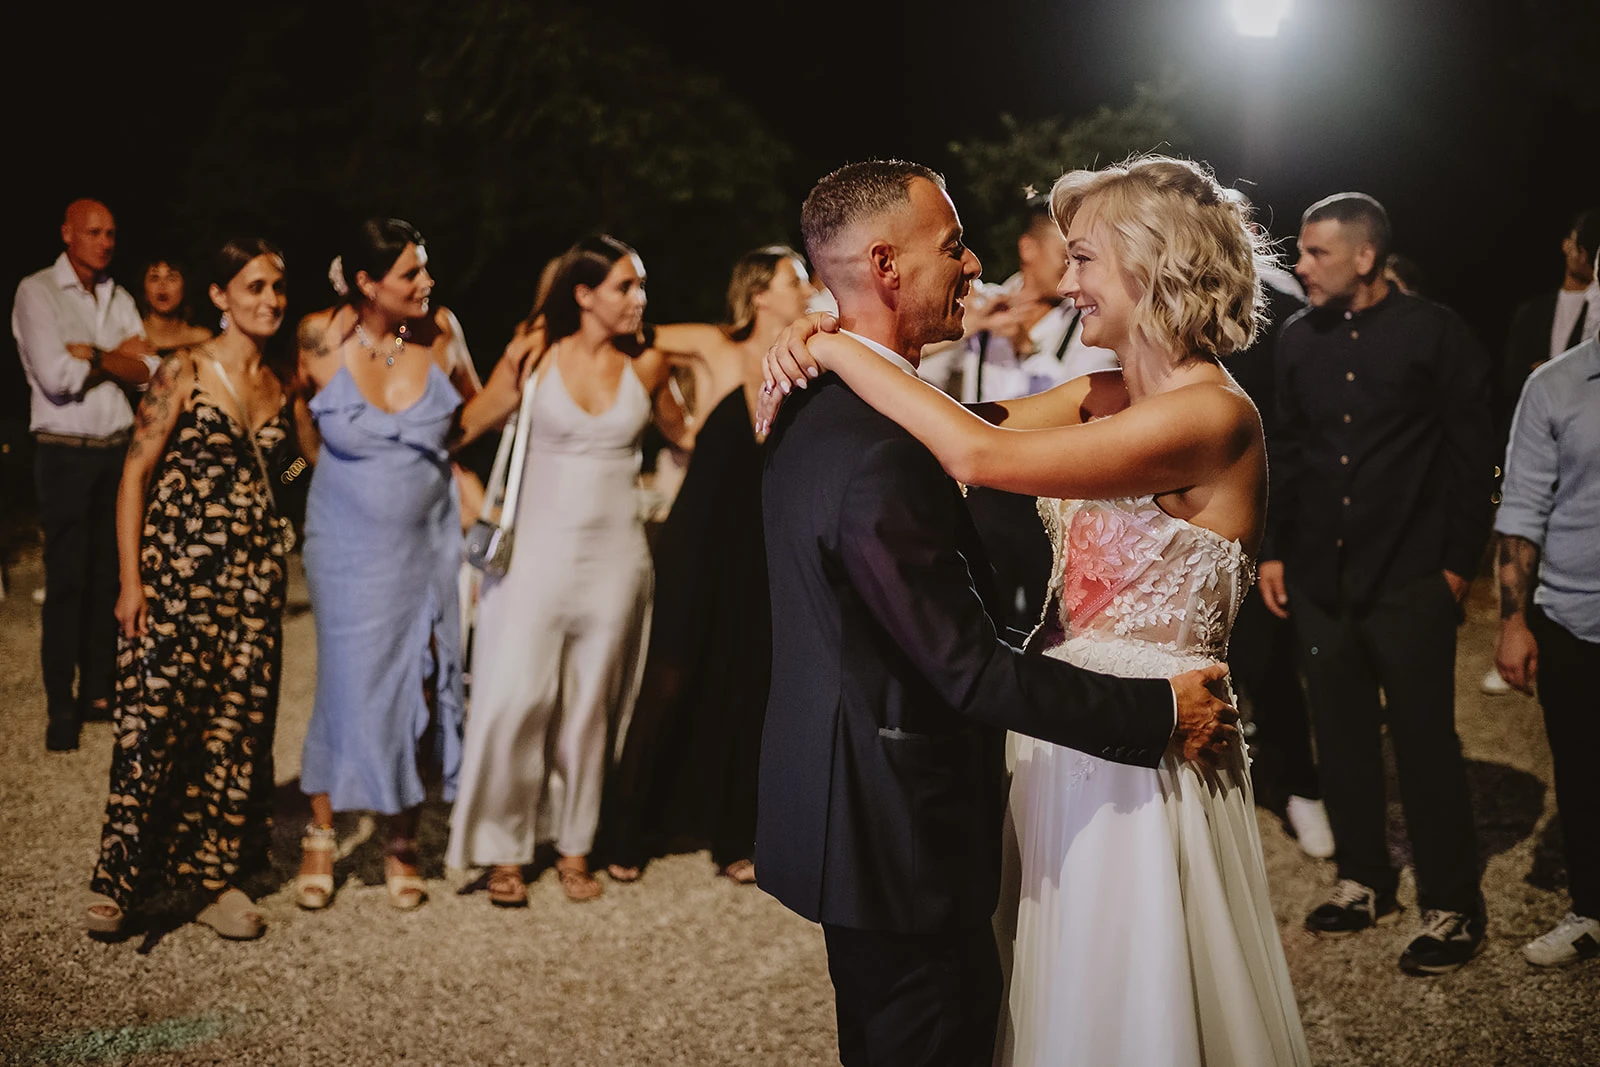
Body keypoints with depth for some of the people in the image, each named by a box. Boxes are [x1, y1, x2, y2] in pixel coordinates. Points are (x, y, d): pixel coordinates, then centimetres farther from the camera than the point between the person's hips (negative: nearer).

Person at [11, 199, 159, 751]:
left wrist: (92, 356, -12)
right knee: (67, 580, -4)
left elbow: (150, 369, 1)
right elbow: (56, 377, -16)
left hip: (118, 450, 5)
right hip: (66, 452, -5)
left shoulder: (119, 299, 12)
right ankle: (61, 708, 2)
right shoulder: (37, 292, -4)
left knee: (109, 575, 7)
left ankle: (98, 690, 17)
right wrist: (118, 357, -5)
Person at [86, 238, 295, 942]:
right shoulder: (185, 373, -5)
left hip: (254, 572, 5)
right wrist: (131, 580, -11)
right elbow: (136, 473, -7)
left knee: (238, 721, 6)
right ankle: (122, 881, 5)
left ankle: (212, 872, 17)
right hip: (179, 567, -5)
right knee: (156, 717, -6)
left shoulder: (278, 385, 10)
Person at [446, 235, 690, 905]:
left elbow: (683, 433, 21)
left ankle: (574, 848, 21)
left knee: (591, 706, 8)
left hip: (614, 555, 2)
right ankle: (504, 851, 9)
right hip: (539, 549, -2)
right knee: (516, 697, -6)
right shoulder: (539, 358, -4)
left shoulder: (646, 366, 4)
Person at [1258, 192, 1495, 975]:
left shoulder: (1433, 333, -6)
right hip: (1320, 577, 5)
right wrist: (1274, 549, 9)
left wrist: (1458, 560, -7)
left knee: (1423, 740, 0)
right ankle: (1365, 881, 27)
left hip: (1409, 580, -4)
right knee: (1341, 736, 11)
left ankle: (1452, 905, 13)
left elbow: (1473, 455, -4)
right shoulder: (1298, 339, 7)